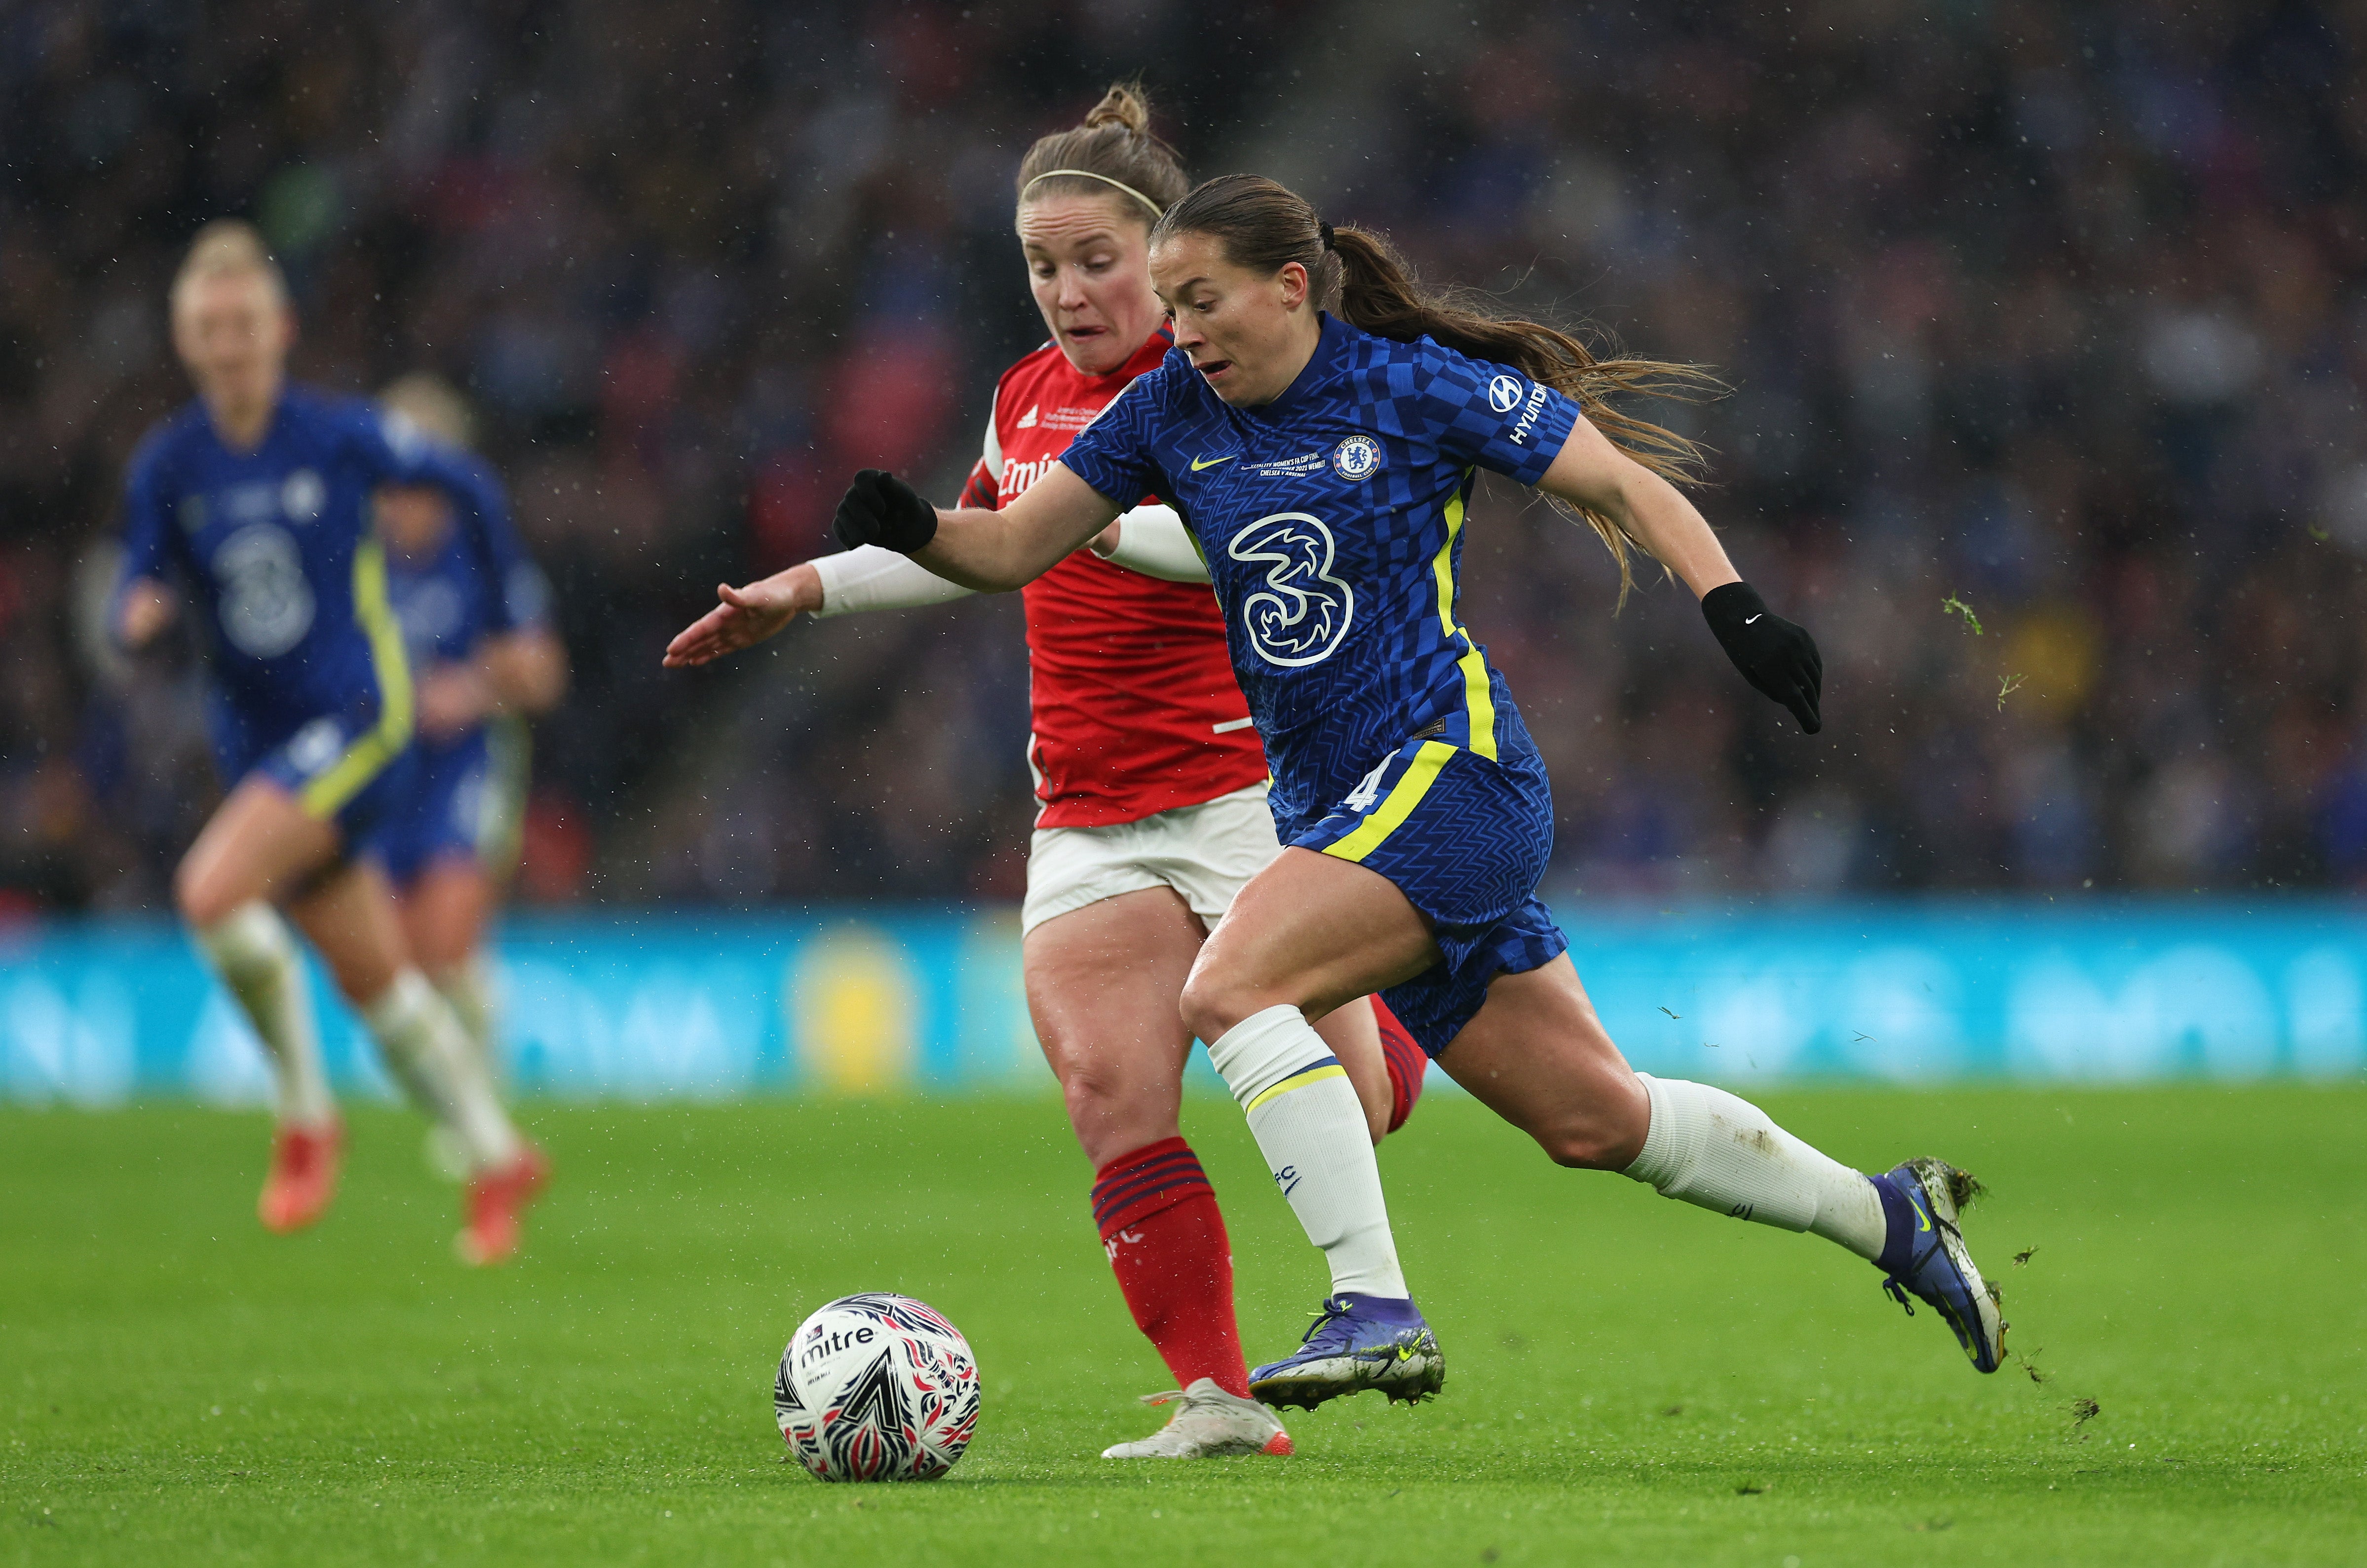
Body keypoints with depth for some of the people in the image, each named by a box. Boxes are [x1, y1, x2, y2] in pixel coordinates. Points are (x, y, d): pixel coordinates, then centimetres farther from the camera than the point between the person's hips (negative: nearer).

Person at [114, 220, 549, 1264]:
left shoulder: (339, 436, -9)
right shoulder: (167, 466, -1)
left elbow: (464, 488, 6)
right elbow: (139, 603, 2)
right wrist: (140, 616, -23)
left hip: (357, 718, -5)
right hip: (256, 739, 5)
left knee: (212, 891, -26)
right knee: (371, 978, 12)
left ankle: (306, 1118, -10)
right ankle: (496, 1160, 28)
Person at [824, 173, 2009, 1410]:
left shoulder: (1417, 388, -8)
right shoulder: (1174, 410, 7)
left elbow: (1625, 485, -4)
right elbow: (1017, 545, 8)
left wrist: (1732, 606, -17)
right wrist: (914, 529, -13)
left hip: (1449, 765, -7)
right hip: (1330, 804, 7)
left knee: (1229, 988, -26)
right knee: (1593, 1121, 11)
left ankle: (1376, 1311, -26)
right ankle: (1888, 1218, 28)